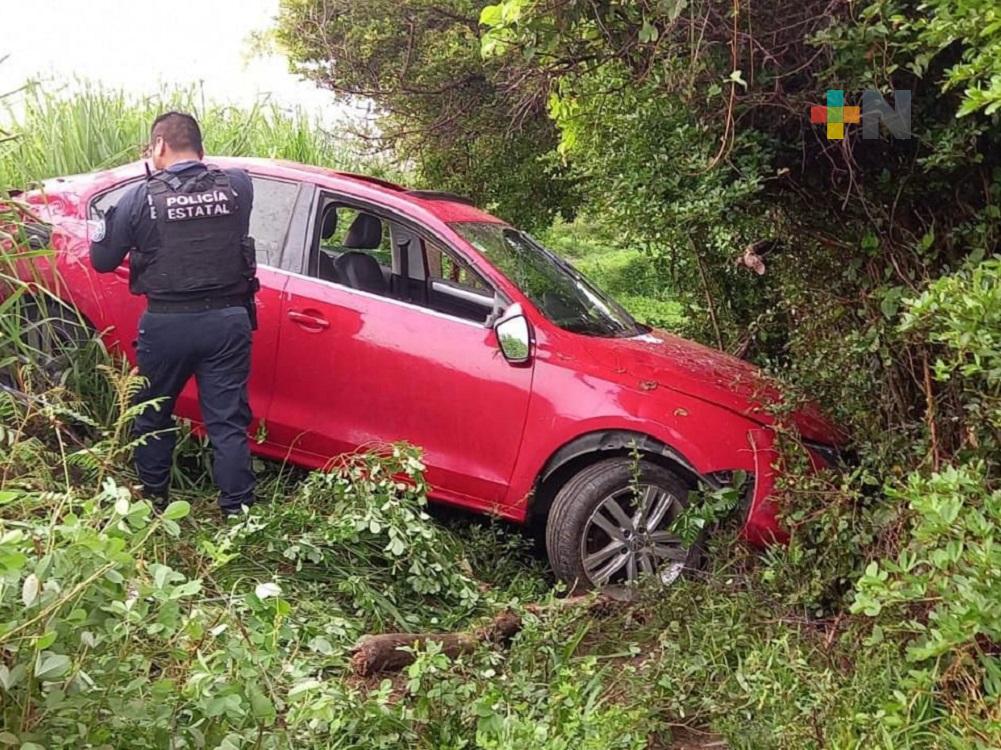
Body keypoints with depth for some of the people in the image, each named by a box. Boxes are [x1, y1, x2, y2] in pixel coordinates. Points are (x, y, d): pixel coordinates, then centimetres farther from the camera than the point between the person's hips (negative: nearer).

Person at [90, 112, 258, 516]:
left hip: (166, 324, -1)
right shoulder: (238, 185, -3)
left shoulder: (141, 197, -9)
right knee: (228, 421, 5)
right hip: (227, 320, 1)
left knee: (153, 416, 20)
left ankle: (153, 498, 34)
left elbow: (101, 260, 1)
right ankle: (236, 510, 6)